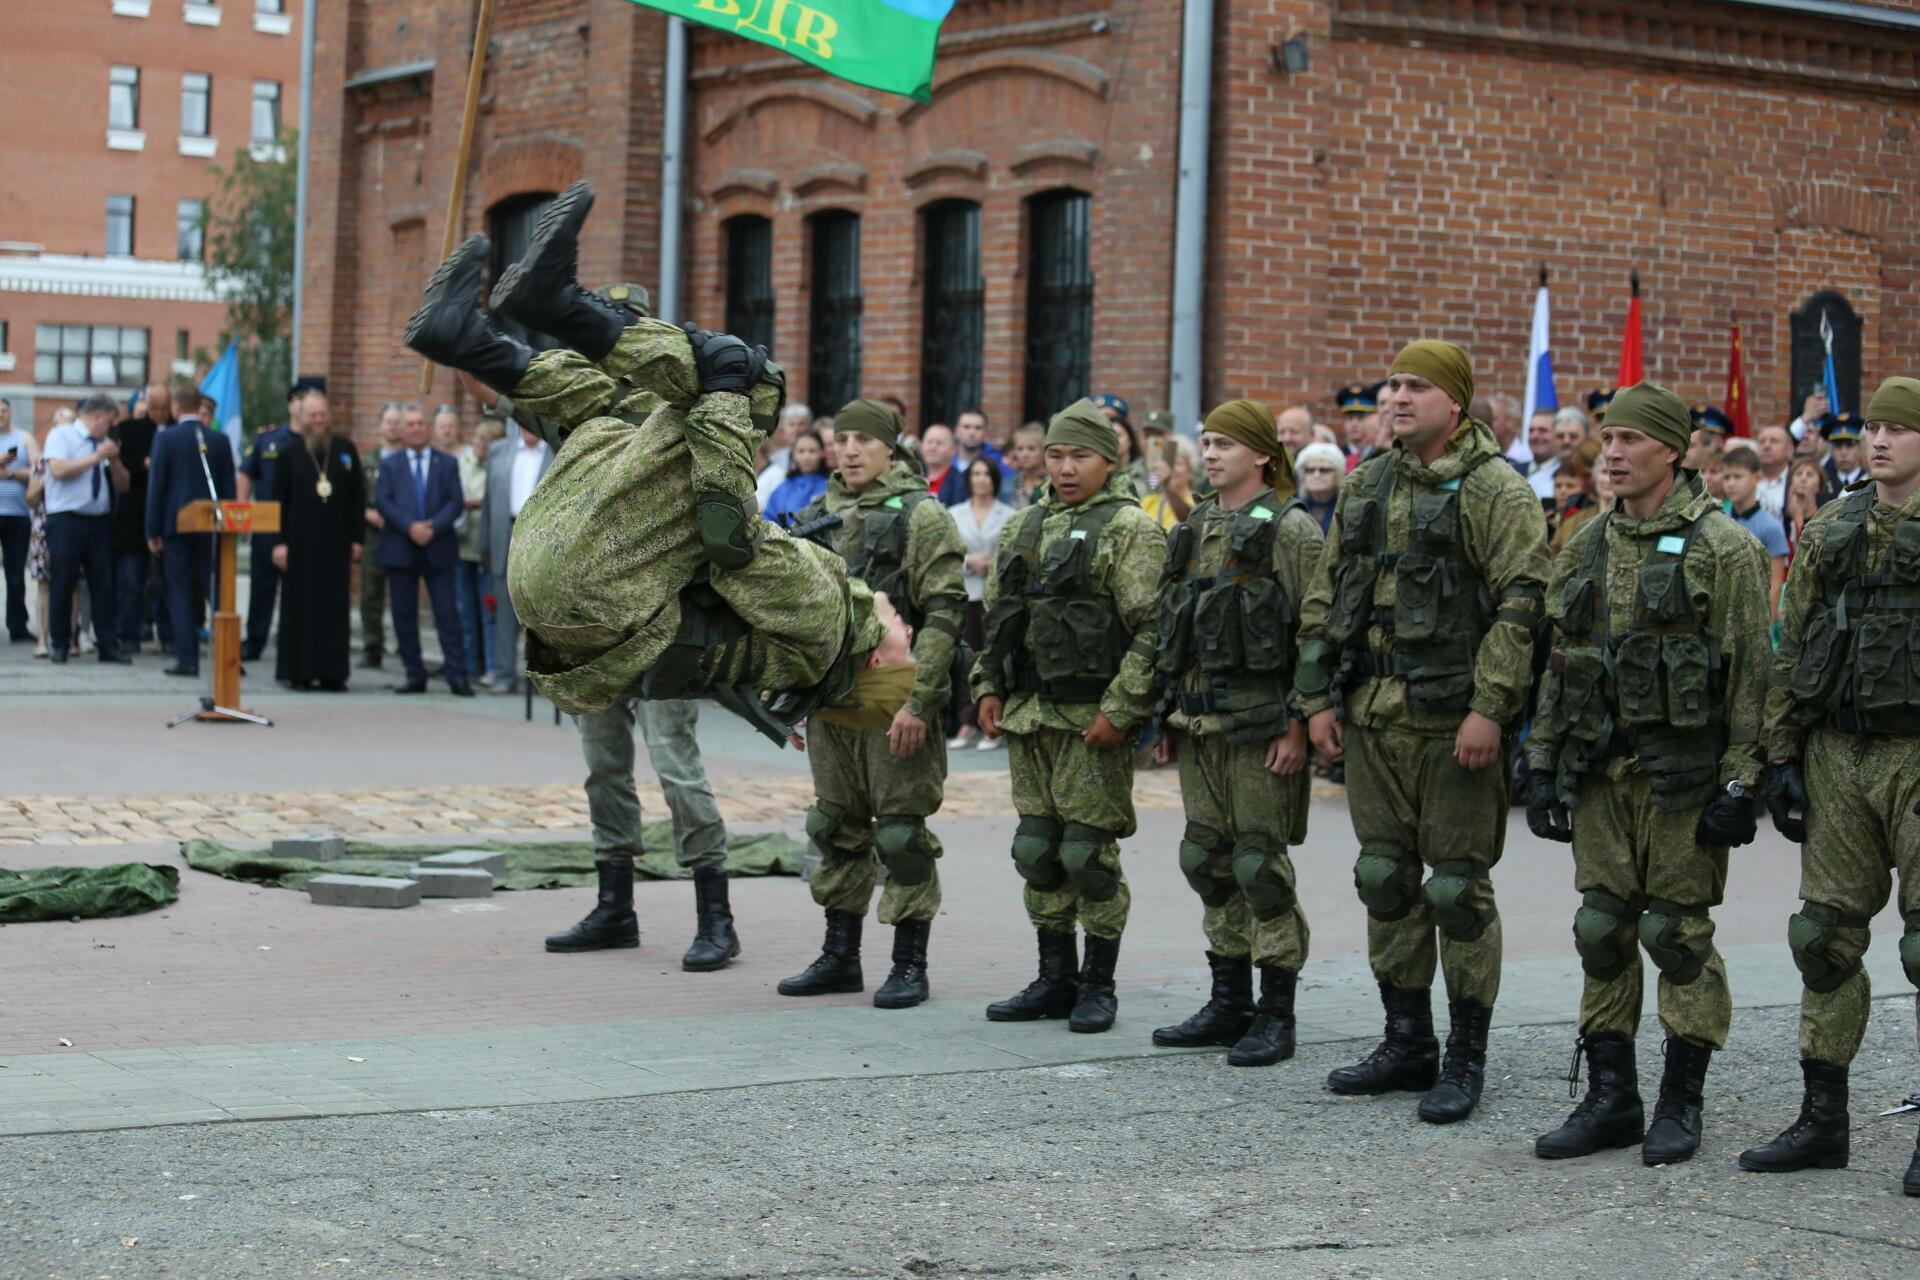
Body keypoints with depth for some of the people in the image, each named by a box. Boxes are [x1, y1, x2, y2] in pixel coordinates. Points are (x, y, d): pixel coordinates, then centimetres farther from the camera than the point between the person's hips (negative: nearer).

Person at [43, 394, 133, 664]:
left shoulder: (103, 443, 15)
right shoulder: (61, 435, -1)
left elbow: (123, 485, 16)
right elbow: (58, 470, -18)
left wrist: (114, 460, -2)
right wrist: (97, 457, -14)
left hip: (99, 521, 5)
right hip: (66, 520, -5)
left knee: (104, 584, 2)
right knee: (64, 584, 0)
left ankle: (109, 645, 3)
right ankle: (60, 644, 10)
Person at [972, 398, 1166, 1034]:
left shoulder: (1130, 530, -6)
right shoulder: (1023, 529, 15)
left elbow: (1151, 628, -13)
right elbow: (995, 614, 22)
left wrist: (1120, 708, -18)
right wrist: (988, 686, 11)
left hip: (1092, 718, -7)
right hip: (1027, 716, 7)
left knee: (1087, 852, -4)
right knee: (1037, 850, 10)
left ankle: (1098, 985, 8)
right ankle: (1055, 980, 20)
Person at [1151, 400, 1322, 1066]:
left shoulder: (1289, 528, -7)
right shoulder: (1196, 528, 14)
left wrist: (1298, 723, -16)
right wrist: (1168, 716, 16)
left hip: (1260, 724, -7)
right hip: (1199, 723, 8)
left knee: (1261, 864, -5)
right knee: (1207, 860, 10)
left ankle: (1276, 1016, 2)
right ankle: (1229, 1005, 19)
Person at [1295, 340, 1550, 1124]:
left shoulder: (1496, 492, -7)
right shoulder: (1365, 488, 13)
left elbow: (1522, 604, -15)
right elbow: (1324, 598, 16)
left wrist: (1490, 707, -21)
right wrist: (1317, 698, 9)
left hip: (1455, 721, -7)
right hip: (1373, 718, 7)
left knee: (1459, 886, -1)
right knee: (1386, 880, 11)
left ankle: (1466, 1060, 8)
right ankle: (1408, 1044, 22)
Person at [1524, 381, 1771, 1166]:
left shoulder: (1722, 549, -7)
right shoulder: (1586, 547, 11)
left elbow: (1751, 674, -9)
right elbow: (1557, 662, 15)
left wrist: (1739, 785, -13)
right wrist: (1542, 764, 9)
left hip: (1682, 771, -6)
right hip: (1599, 772, 6)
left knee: (1679, 936, 0)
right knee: (1602, 933, 7)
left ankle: (1681, 1104, 11)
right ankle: (1610, 1100, 15)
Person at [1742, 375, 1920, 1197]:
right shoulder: (1829, 533, 10)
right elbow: (1791, 649, 13)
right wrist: (1781, 758, 7)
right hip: (1837, 754, 5)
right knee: (1825, 936, 8)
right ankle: (1822, 1122, 18)